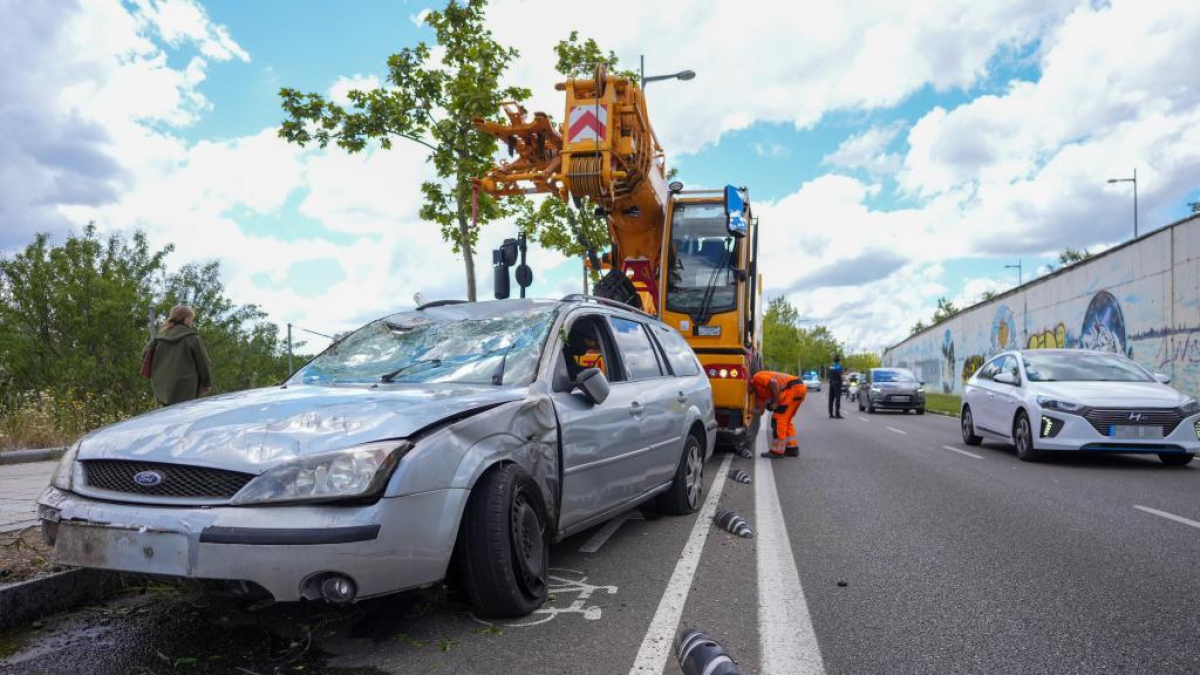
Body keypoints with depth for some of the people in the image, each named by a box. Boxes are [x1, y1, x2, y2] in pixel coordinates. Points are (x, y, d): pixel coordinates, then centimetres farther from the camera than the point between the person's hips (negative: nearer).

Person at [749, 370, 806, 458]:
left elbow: (774, 383, -19)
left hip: (794, 387, -10)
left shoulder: (757, 378, -3)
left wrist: (775, 402, -11)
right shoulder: (758, 391, 23)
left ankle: (777, 451, -2)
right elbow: (760, 411, 17)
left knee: (778, 419, -5)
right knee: (785, 421, 19)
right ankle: (792, 448, 21)